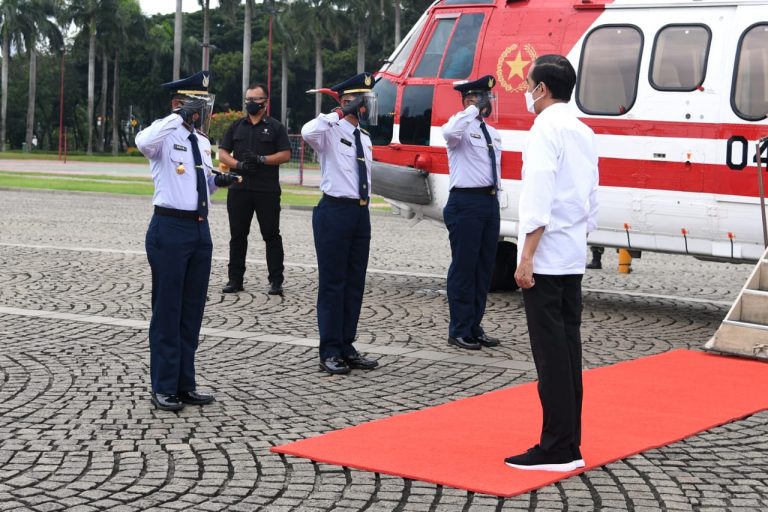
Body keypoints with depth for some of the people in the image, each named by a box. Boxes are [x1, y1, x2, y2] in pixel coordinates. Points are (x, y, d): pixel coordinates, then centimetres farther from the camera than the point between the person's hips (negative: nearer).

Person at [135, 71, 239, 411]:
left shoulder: (202, 142, 14)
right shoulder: (165, 134, -8)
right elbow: (143, 143, -32)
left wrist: (217, 181, 4)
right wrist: (179, 116, -29)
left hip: (200, 227, 7)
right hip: (170, 227, -7)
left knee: (193, 309, 12)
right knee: (167, 309, -1)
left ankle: (185, 383, 21)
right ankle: (164, 387, 8)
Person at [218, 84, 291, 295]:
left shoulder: (275, 127, 5)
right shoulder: (236, 126, 14)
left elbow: (285, 155, -2)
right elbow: (222, 153, 9)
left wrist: (261, 159, -15)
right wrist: (239, 164, -10)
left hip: (267, 190, -3)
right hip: (239, 189, 3)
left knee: (271, 235, 0)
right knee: (238, 235, 6)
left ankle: (276, 281, 4)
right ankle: (235, 279, 13)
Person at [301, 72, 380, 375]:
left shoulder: (364, 138, 16)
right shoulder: (331, 131, -7)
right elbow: (308, 132, -31)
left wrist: (365, 207, 18)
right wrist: (340, 114, -23)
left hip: (361, 212, 8)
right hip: (335, 210, -8)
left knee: (355, 283, 11)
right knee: (333, 282, -3)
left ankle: (346, 347, 20)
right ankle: (330, 353, 3)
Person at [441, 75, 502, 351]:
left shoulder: (492, 133, 18)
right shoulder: (461, 126, -7)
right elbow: (449, 132, -33)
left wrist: (495, 197, 18)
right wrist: (474, 109, -24)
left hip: (490, 201, 8)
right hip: (466, 202, -8)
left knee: (485, 266, 11)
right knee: (464, 266, -5)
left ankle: (475, 327, 21)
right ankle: (459, 331, 2)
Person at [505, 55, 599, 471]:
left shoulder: (546, 129, -11)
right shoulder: (584, 133, 15)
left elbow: (539, 200, -19)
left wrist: (526, 257, -18)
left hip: (545, 257, -9)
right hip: (574, 257, 9)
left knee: (551, 352, -6)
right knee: (568, 348, 11)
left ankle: (558, 449, -4)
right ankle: (569, 444, 16)